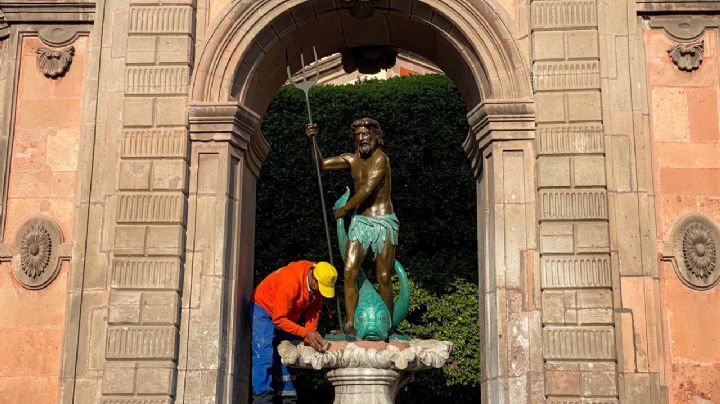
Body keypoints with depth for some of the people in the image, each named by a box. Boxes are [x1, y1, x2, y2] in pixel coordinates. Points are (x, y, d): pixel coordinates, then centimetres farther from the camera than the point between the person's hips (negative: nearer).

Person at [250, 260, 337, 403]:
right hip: (263, 309, -8)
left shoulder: (319, 284, -13)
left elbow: (313, 312, -6)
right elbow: (279, 319, -32)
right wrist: (305, 332, -35)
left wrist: (310, 339, -16)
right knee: (264, 353, -19)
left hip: (286, 315, 8)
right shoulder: (290, 282, -36)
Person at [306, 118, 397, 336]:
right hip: (360, 222, 6)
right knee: (349, 272, -8)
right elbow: (321, 164, 10)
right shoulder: (352, 159, 10)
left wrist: (343, 209, -5)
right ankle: (350, 324, -7)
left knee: (383, 277, -3)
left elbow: (367, 190, -17)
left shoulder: (380, 158, -11)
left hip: (383, 222, -6)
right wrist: (311, 142, -6)